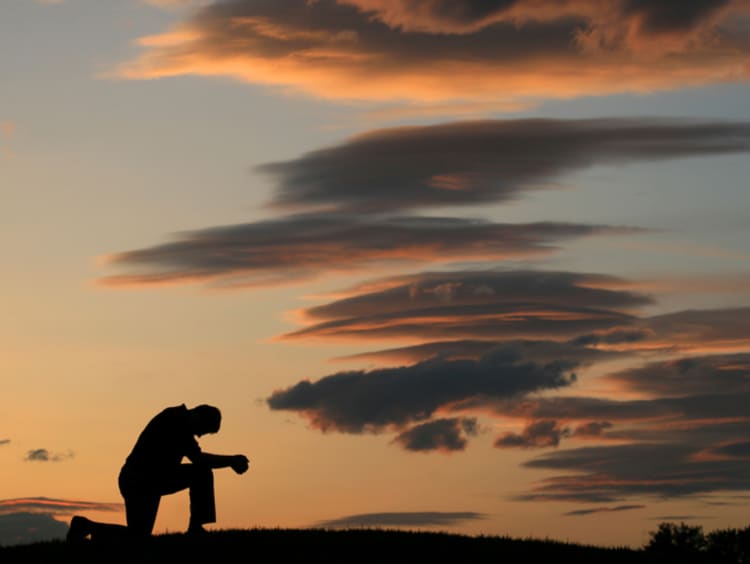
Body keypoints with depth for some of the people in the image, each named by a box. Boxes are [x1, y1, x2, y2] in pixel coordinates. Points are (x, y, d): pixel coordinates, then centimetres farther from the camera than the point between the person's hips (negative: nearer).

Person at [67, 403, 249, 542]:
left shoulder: (181, 422, 10)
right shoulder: (174, 422, -20)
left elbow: (198, 459, 15)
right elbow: (198, 458, -25)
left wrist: (231, 461, 4)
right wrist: (231, 460, -16)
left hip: (155, 478, 10)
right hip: (138, 482, -10)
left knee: (202, 472, 2)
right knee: (136, 536, -7)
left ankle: (196, 527, -1)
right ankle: (85, 526, 7)